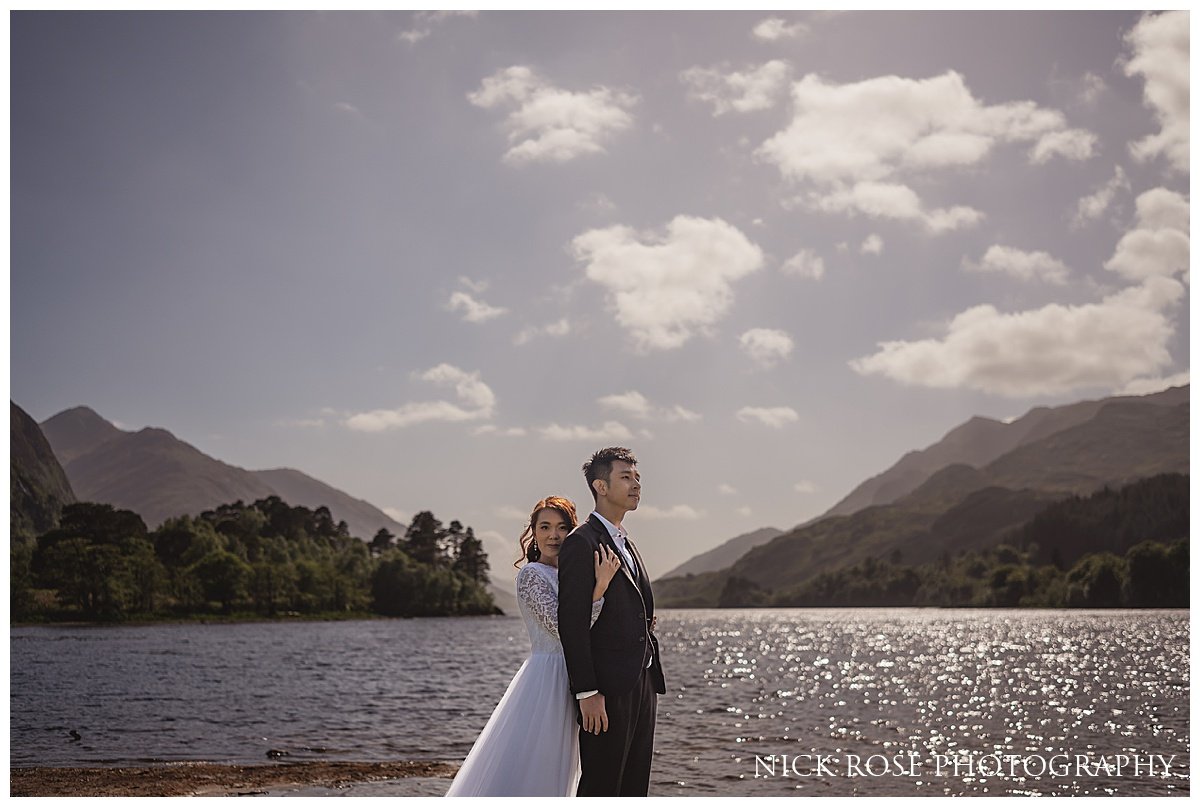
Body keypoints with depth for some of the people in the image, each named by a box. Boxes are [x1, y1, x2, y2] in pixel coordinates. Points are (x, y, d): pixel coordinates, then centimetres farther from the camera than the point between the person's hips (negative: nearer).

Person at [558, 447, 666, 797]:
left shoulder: (626, 544, 19)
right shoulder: (581, 542, -11)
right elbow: (572, 624, -16)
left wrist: (651, 681, 17)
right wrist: (587, 692, -20)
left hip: (642, 685, 9)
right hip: (607, 691, -9)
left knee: (634, 788, 12)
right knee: (600, 789, -3)